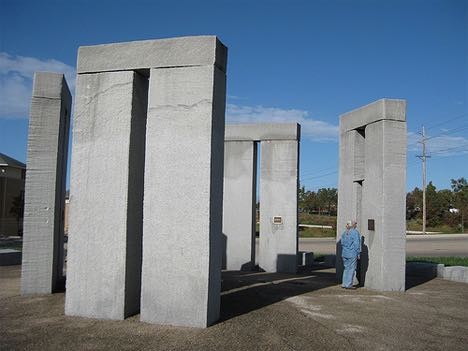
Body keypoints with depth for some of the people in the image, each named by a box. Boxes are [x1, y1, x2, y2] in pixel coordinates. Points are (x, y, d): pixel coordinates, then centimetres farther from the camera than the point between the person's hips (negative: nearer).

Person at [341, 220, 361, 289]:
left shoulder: (344, 233, 9)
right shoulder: (355, 232, -11)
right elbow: (356, 244, -13)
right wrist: (358, 253, -6)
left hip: (345, 253, 7)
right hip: (352, 254, -7)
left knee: (346, 268, 15)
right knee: (351, 269, 0)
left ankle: (344, 284, 17)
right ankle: (348, 285, 1)